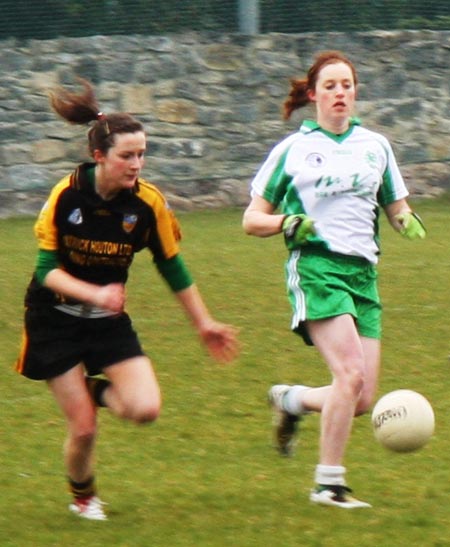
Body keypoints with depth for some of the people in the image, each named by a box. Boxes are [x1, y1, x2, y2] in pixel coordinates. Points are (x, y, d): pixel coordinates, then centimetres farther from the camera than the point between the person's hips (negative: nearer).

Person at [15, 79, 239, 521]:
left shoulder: (148, 203, -11)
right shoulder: (67, 194, -17)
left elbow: (172, 268, 2)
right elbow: (47, 267, -15)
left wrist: (204, 324, 7)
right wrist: (93, 293, -31)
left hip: (109, 320, 3)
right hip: (55, 320, -3)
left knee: (145, 409, -17)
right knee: (83, 427, -7)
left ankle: (95, 390, 16)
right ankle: (82, 497, 24)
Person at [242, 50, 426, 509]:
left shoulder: (375, 146, 15)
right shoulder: (293, 150, 6)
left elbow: (397, 208, 21)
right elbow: (252, 220, 8)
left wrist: (407, 222, -3)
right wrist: (286, 222, -13)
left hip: (363, 273, 5)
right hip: (315, 267, -5)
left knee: (362, 399, -2)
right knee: (350, 374, -21)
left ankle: (290, 400, 26)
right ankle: (328, 484, -12)